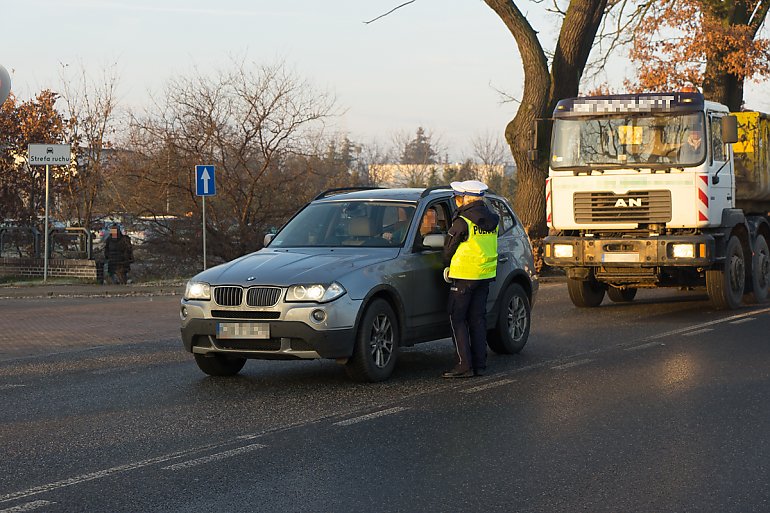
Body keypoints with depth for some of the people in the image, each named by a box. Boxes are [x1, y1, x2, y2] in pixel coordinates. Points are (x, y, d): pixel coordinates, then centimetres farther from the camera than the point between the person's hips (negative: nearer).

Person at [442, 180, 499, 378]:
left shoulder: (463, 222, -14)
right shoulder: (492, 220, 7)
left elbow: (448, 249, -5)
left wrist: (447, 266, 14)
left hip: (464, 275, -7)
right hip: (486, 275, 7)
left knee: (457, 319, 0)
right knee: (477, 319, 12)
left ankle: (464, 365, -5)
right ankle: (479, 365, 12)